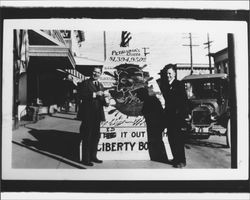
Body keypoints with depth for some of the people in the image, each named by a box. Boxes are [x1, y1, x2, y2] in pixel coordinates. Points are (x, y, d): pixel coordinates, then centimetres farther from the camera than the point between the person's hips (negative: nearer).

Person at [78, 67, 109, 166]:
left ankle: (93, 156, 24)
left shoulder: (100, 85, 19)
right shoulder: (85, 83, -3)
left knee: (96, 136, 12)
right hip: (88, 115, -7)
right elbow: (81, 96, -17)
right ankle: (85, 159, 4)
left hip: (97, 115, 7)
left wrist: (105, 101, -3)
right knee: (87, 137, -3)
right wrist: (95, 94, -22)